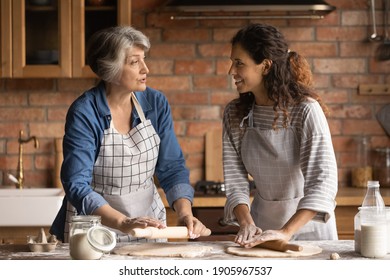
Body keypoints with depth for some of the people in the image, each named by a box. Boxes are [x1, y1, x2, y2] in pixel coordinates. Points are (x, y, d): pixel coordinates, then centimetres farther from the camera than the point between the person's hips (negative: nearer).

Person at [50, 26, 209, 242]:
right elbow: (77, 185, -20)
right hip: (94, 229, -2)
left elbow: (172, 167, 2)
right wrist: (123, 223, -33)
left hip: (149, 223, 3)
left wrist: (185, 212, -15)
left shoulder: (156, 103, 0)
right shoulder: (84, 113, -14)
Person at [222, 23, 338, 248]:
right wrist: (247, 224, -23)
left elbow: (323, 180, -28)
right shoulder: (234, 114, -5)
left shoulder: (306, 110, -20)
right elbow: (235, 179, -7)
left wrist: (286, 231, -37)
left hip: (308, 223, -3)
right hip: (262, 227, 4)